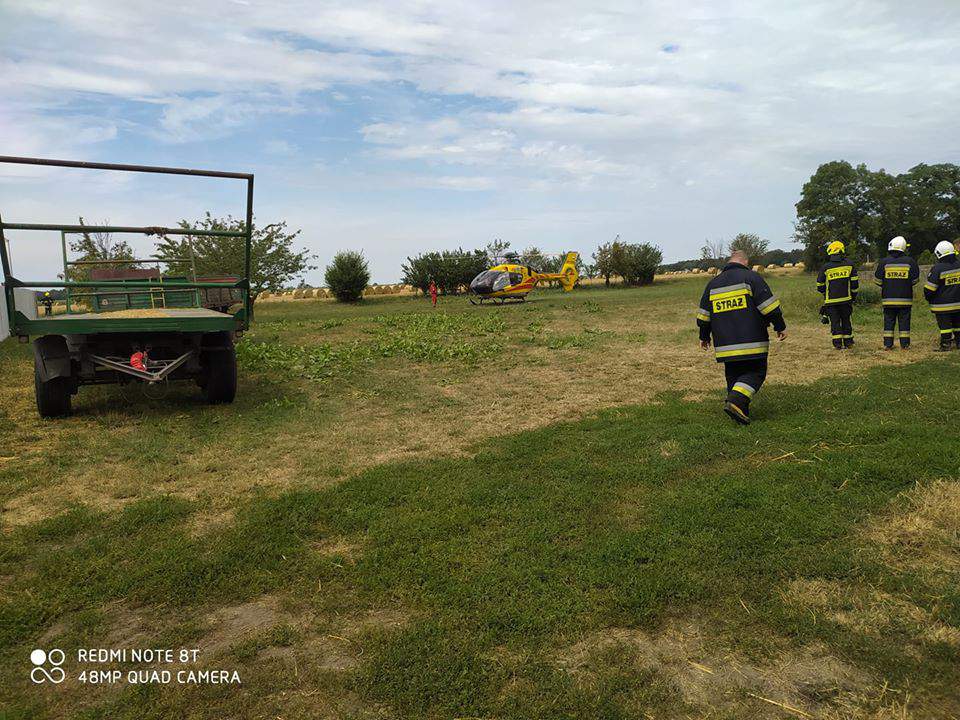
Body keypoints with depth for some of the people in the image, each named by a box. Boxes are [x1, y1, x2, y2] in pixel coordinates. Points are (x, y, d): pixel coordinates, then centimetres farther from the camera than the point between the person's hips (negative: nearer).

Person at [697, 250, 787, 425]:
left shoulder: (713, 283, 14)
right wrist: (780, 326, 3)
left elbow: (703, 315, 18)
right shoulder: (750, 277, -2)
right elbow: (769, 305, -7)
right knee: (755, 373, 1)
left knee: (733, 376, 14)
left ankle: (740, 411, 14)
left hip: (725, 344, 5)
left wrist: (704, 336, 29)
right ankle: (736, 401, -19)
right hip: (752, 343, -5)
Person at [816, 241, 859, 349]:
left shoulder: (826, 268, -5)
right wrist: (853, 296, 15)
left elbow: (820, 286, 2)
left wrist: (825, 294, 22)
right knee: (846, 321, 13)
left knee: (835, 322, 4)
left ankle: (838, 344, 0)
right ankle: (848, 343, 19)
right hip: (846, 299, 2)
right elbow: (855, 283, 2)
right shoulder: (849, 265, 0)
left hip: (831, 300, -2)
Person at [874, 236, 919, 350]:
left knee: (889, 321, 6)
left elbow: (878, 280, 1)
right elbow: (915, 280, 4)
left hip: (888, 298, 0)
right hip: (905, 299, 0)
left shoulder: (884, 262, -5)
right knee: (904, 322, 6)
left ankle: (888, 344, 5)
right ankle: (905, 344, 8)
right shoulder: (910, 261, -3)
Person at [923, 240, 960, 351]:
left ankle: (946, 345, 2)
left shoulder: (937, 268, -16)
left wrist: (928, 298, 4)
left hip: (942, 305, -6)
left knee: (945, 325, -1)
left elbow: (930, 287, -13)